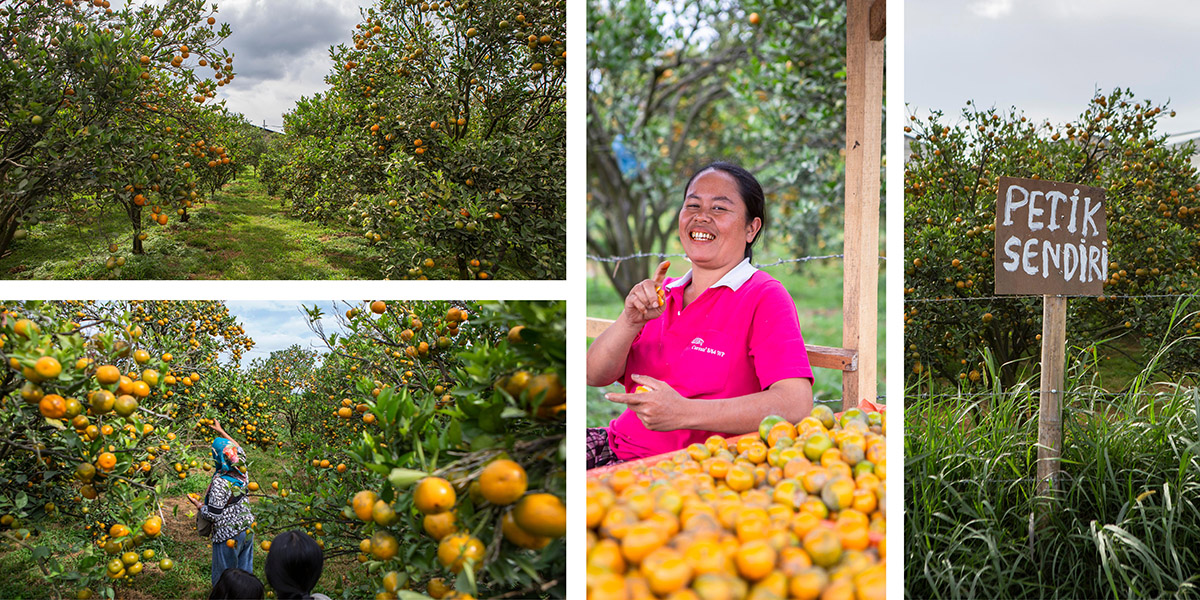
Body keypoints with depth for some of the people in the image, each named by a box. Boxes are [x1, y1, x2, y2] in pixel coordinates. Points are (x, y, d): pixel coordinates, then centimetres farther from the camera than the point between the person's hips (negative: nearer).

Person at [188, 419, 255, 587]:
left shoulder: (220, 483, -26)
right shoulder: (241, 473, -5)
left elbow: (213, 514, -21)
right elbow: (239, 450, 15)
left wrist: (196, 503, -4)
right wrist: (221, 431, 25)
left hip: (228, 537, -7)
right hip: (247, 530, 7)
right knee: (245, 571, 19)